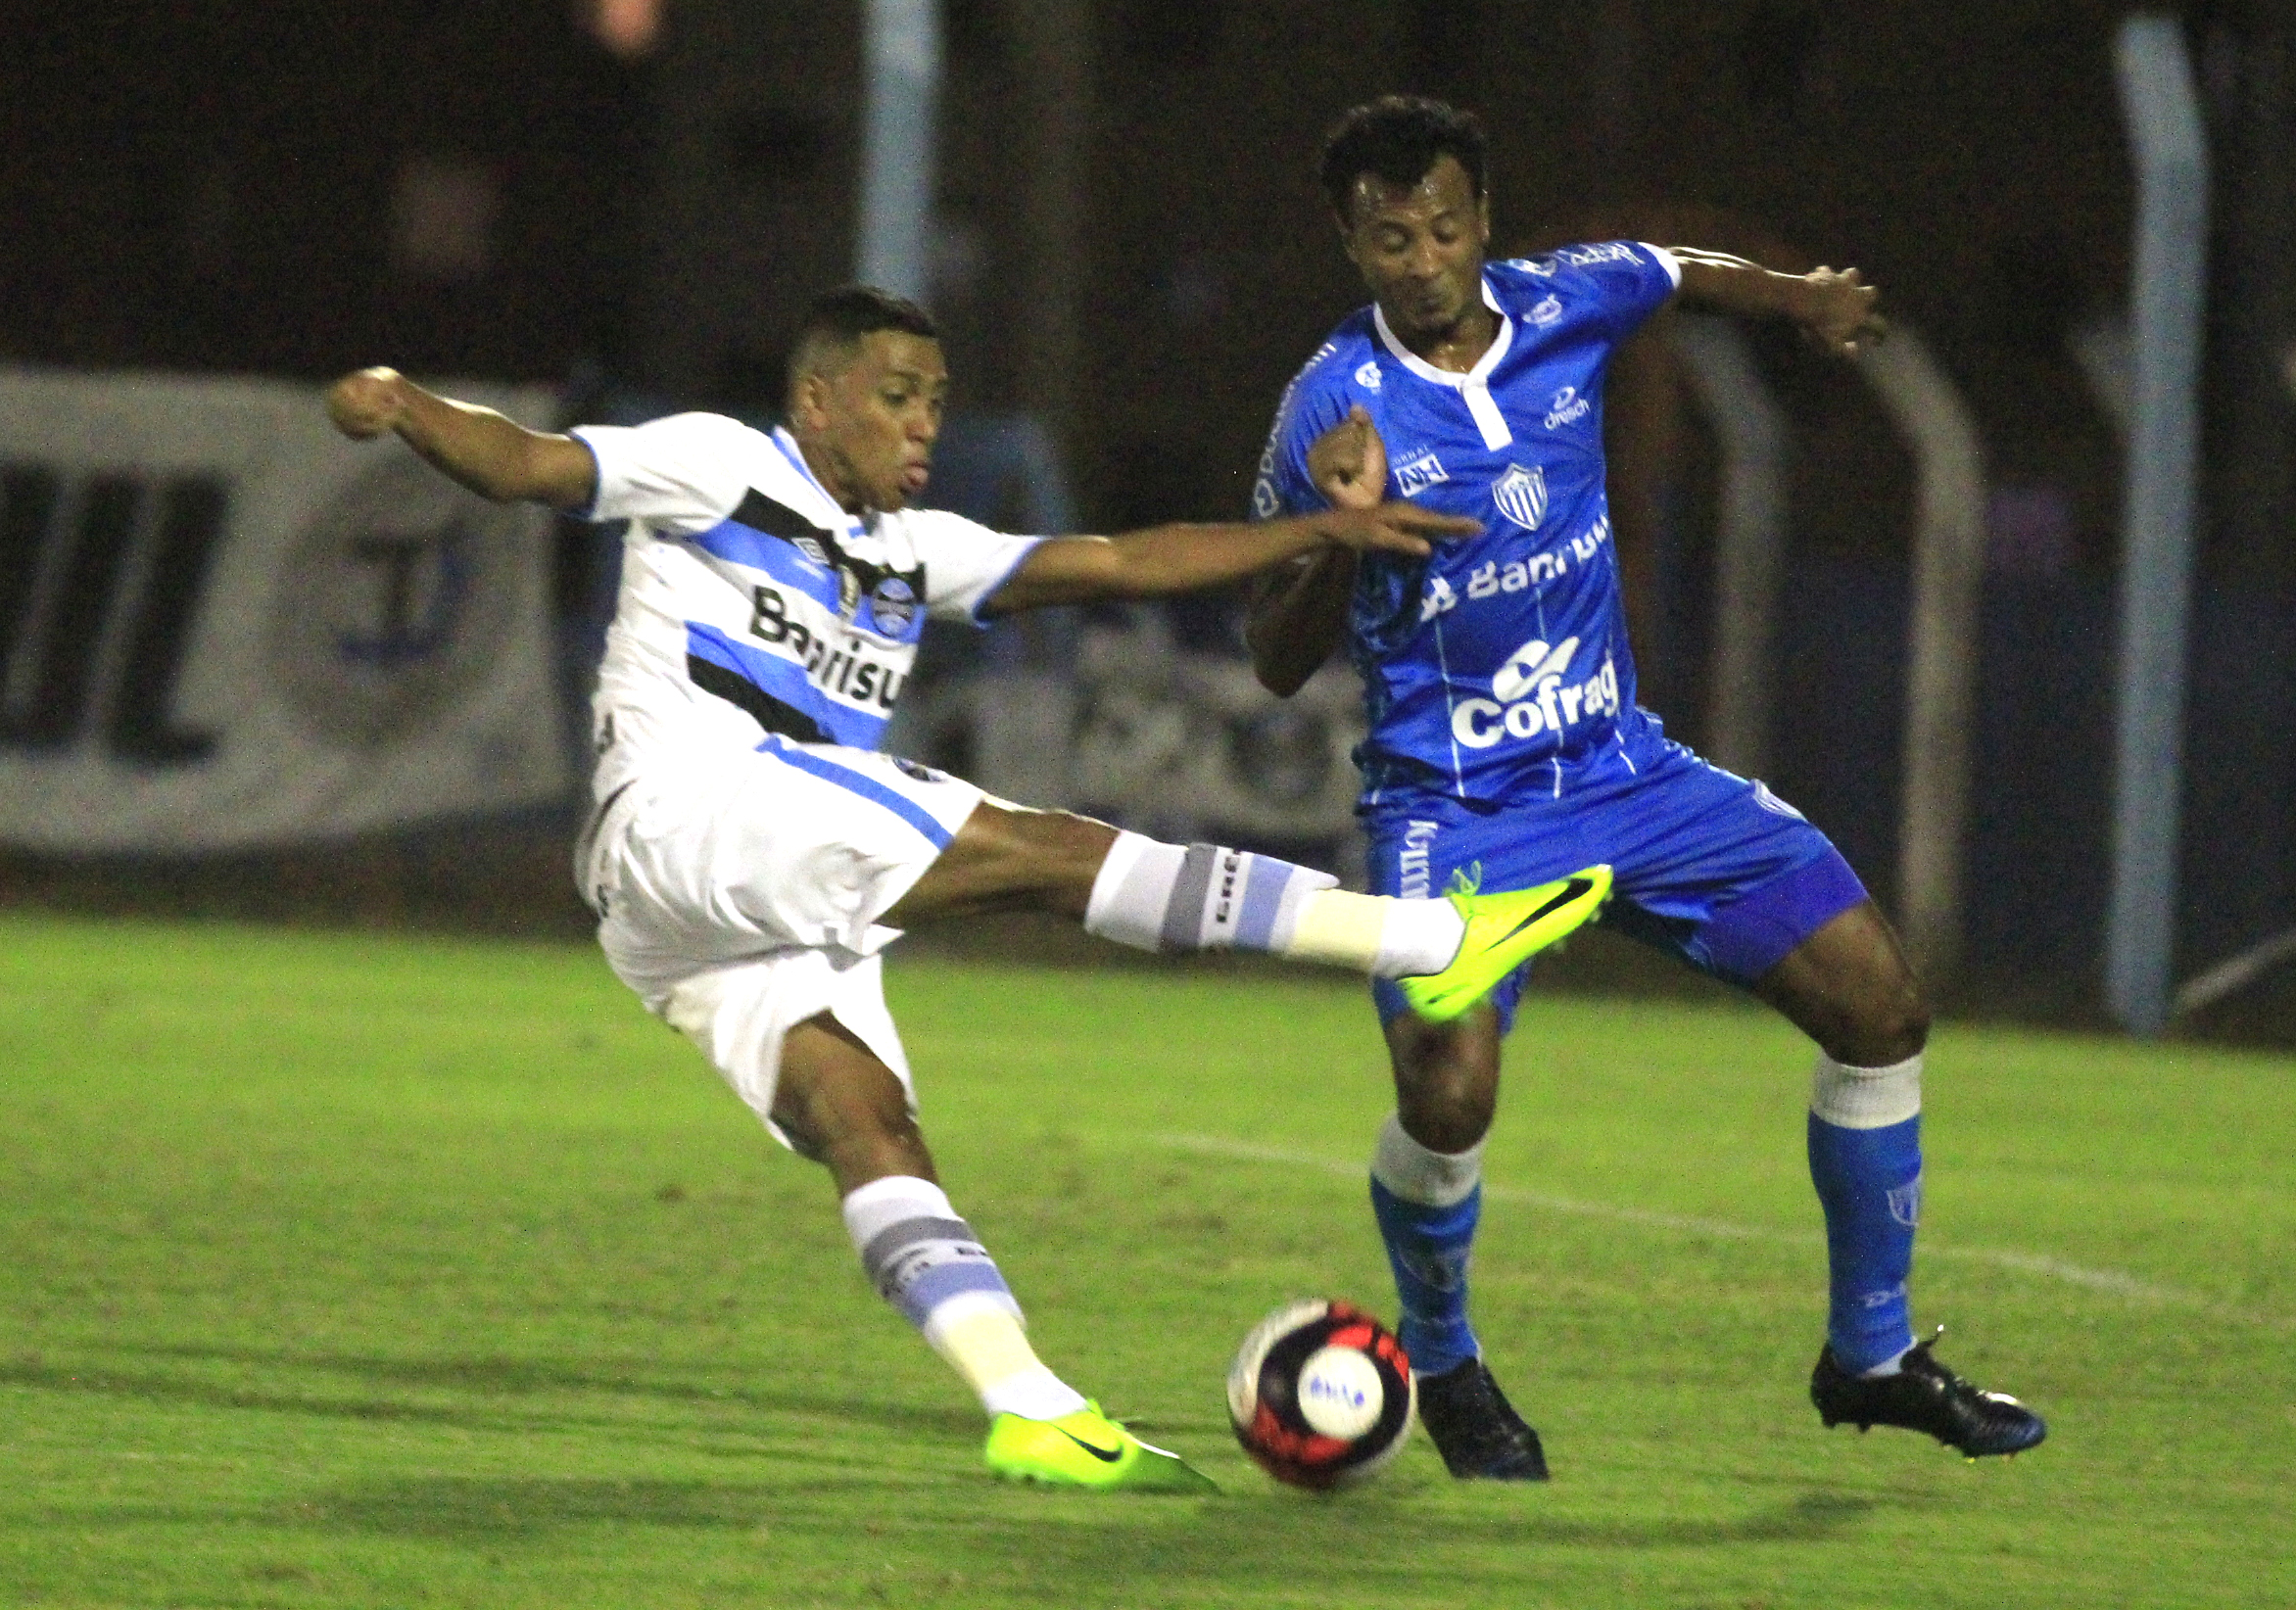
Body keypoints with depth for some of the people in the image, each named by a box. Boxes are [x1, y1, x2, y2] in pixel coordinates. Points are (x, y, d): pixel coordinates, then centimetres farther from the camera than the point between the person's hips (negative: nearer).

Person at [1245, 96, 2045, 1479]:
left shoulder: (1569, 305, -3)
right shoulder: (1337, 405, -14)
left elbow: (1685, 272, 23)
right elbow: (1276, 663, -11)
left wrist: (1798, 298, 12)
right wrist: (1342, 538, -26)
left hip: (1623, 767, 5)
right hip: (1453, 806, -5)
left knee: (1883, 1008, 0)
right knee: (1447, 1097, -27)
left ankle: (1872, 1356, 19)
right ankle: (1443, 1368, 5)